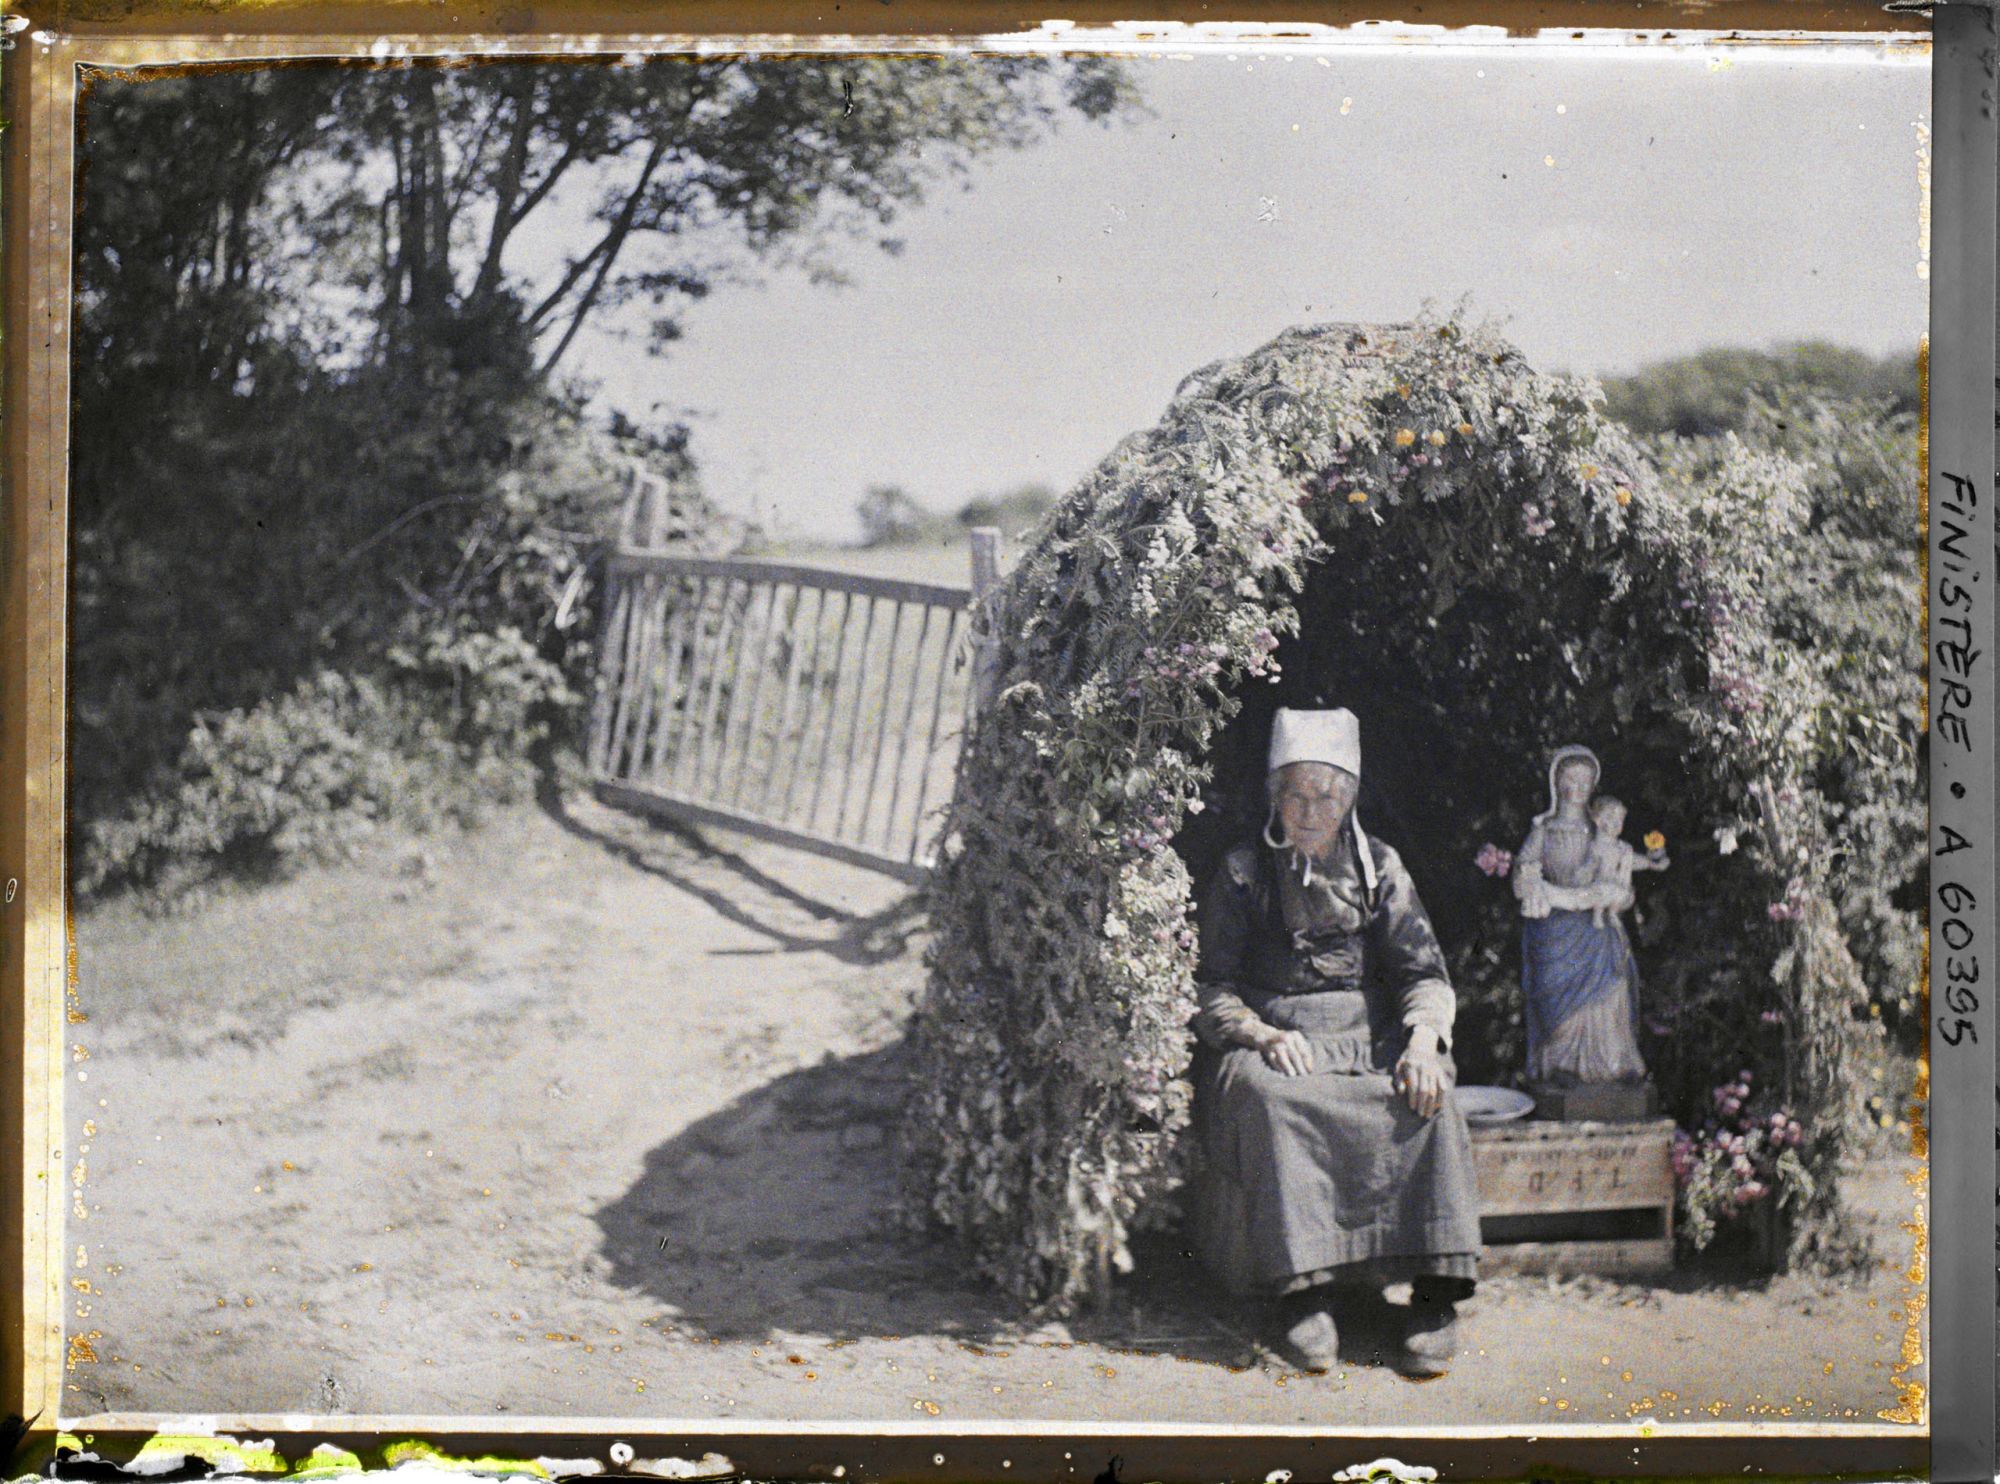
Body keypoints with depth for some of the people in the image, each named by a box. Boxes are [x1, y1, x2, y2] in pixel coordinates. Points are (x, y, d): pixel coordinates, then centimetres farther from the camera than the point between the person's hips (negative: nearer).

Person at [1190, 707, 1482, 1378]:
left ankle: (1434, 1292, -32)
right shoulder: (1243, 874, 9)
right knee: (1268, 1096, -36)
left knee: (1426, 1098, -30)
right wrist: (1264, 1034, -17)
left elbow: (1423, 972, 7)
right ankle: (1299, 1290, -38)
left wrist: (1423, 1038, -15)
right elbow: (1212, 989, 4)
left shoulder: (1379, 868, 15)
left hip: (1370, 1038, 2)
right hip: (1270, 1041, -1)